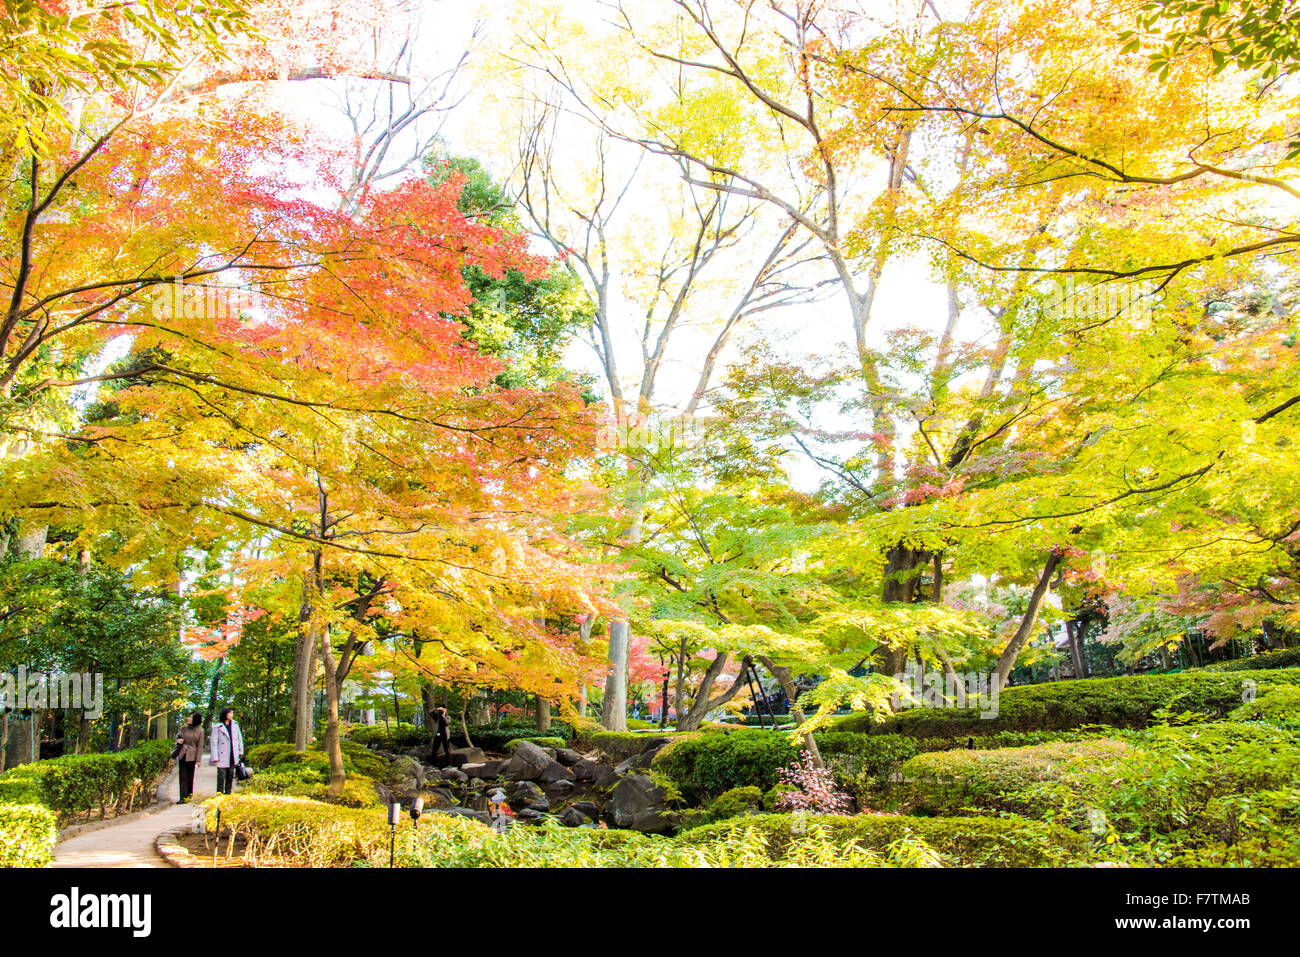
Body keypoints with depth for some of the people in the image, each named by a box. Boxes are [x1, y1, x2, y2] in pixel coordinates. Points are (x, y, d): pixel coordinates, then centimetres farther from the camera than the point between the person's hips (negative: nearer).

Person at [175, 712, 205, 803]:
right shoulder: (184, 728, 4)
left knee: (190, 776, 5)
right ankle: (183, 797, -1)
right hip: (182, 755, 3)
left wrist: (198, 760, -6)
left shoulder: (200, 731, -3)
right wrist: (179, 740, -6)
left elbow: (200, 746, -3)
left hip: (191, 756, -3)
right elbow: (178, 736, 20)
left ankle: (189, 795, 16)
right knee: (183, 776, -1)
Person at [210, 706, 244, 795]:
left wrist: (240, 752, 12)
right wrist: (215, 757, -9)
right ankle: (219, 792, 3)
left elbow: (239, 738, 14)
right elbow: (214, 743, -5)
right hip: (222, 756, -4)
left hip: (233, 756, 4)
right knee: (221, 774, -6)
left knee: (231, 774, 8)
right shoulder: (217, 727, -6)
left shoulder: (235, 724, 7)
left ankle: (228, 791, 17)